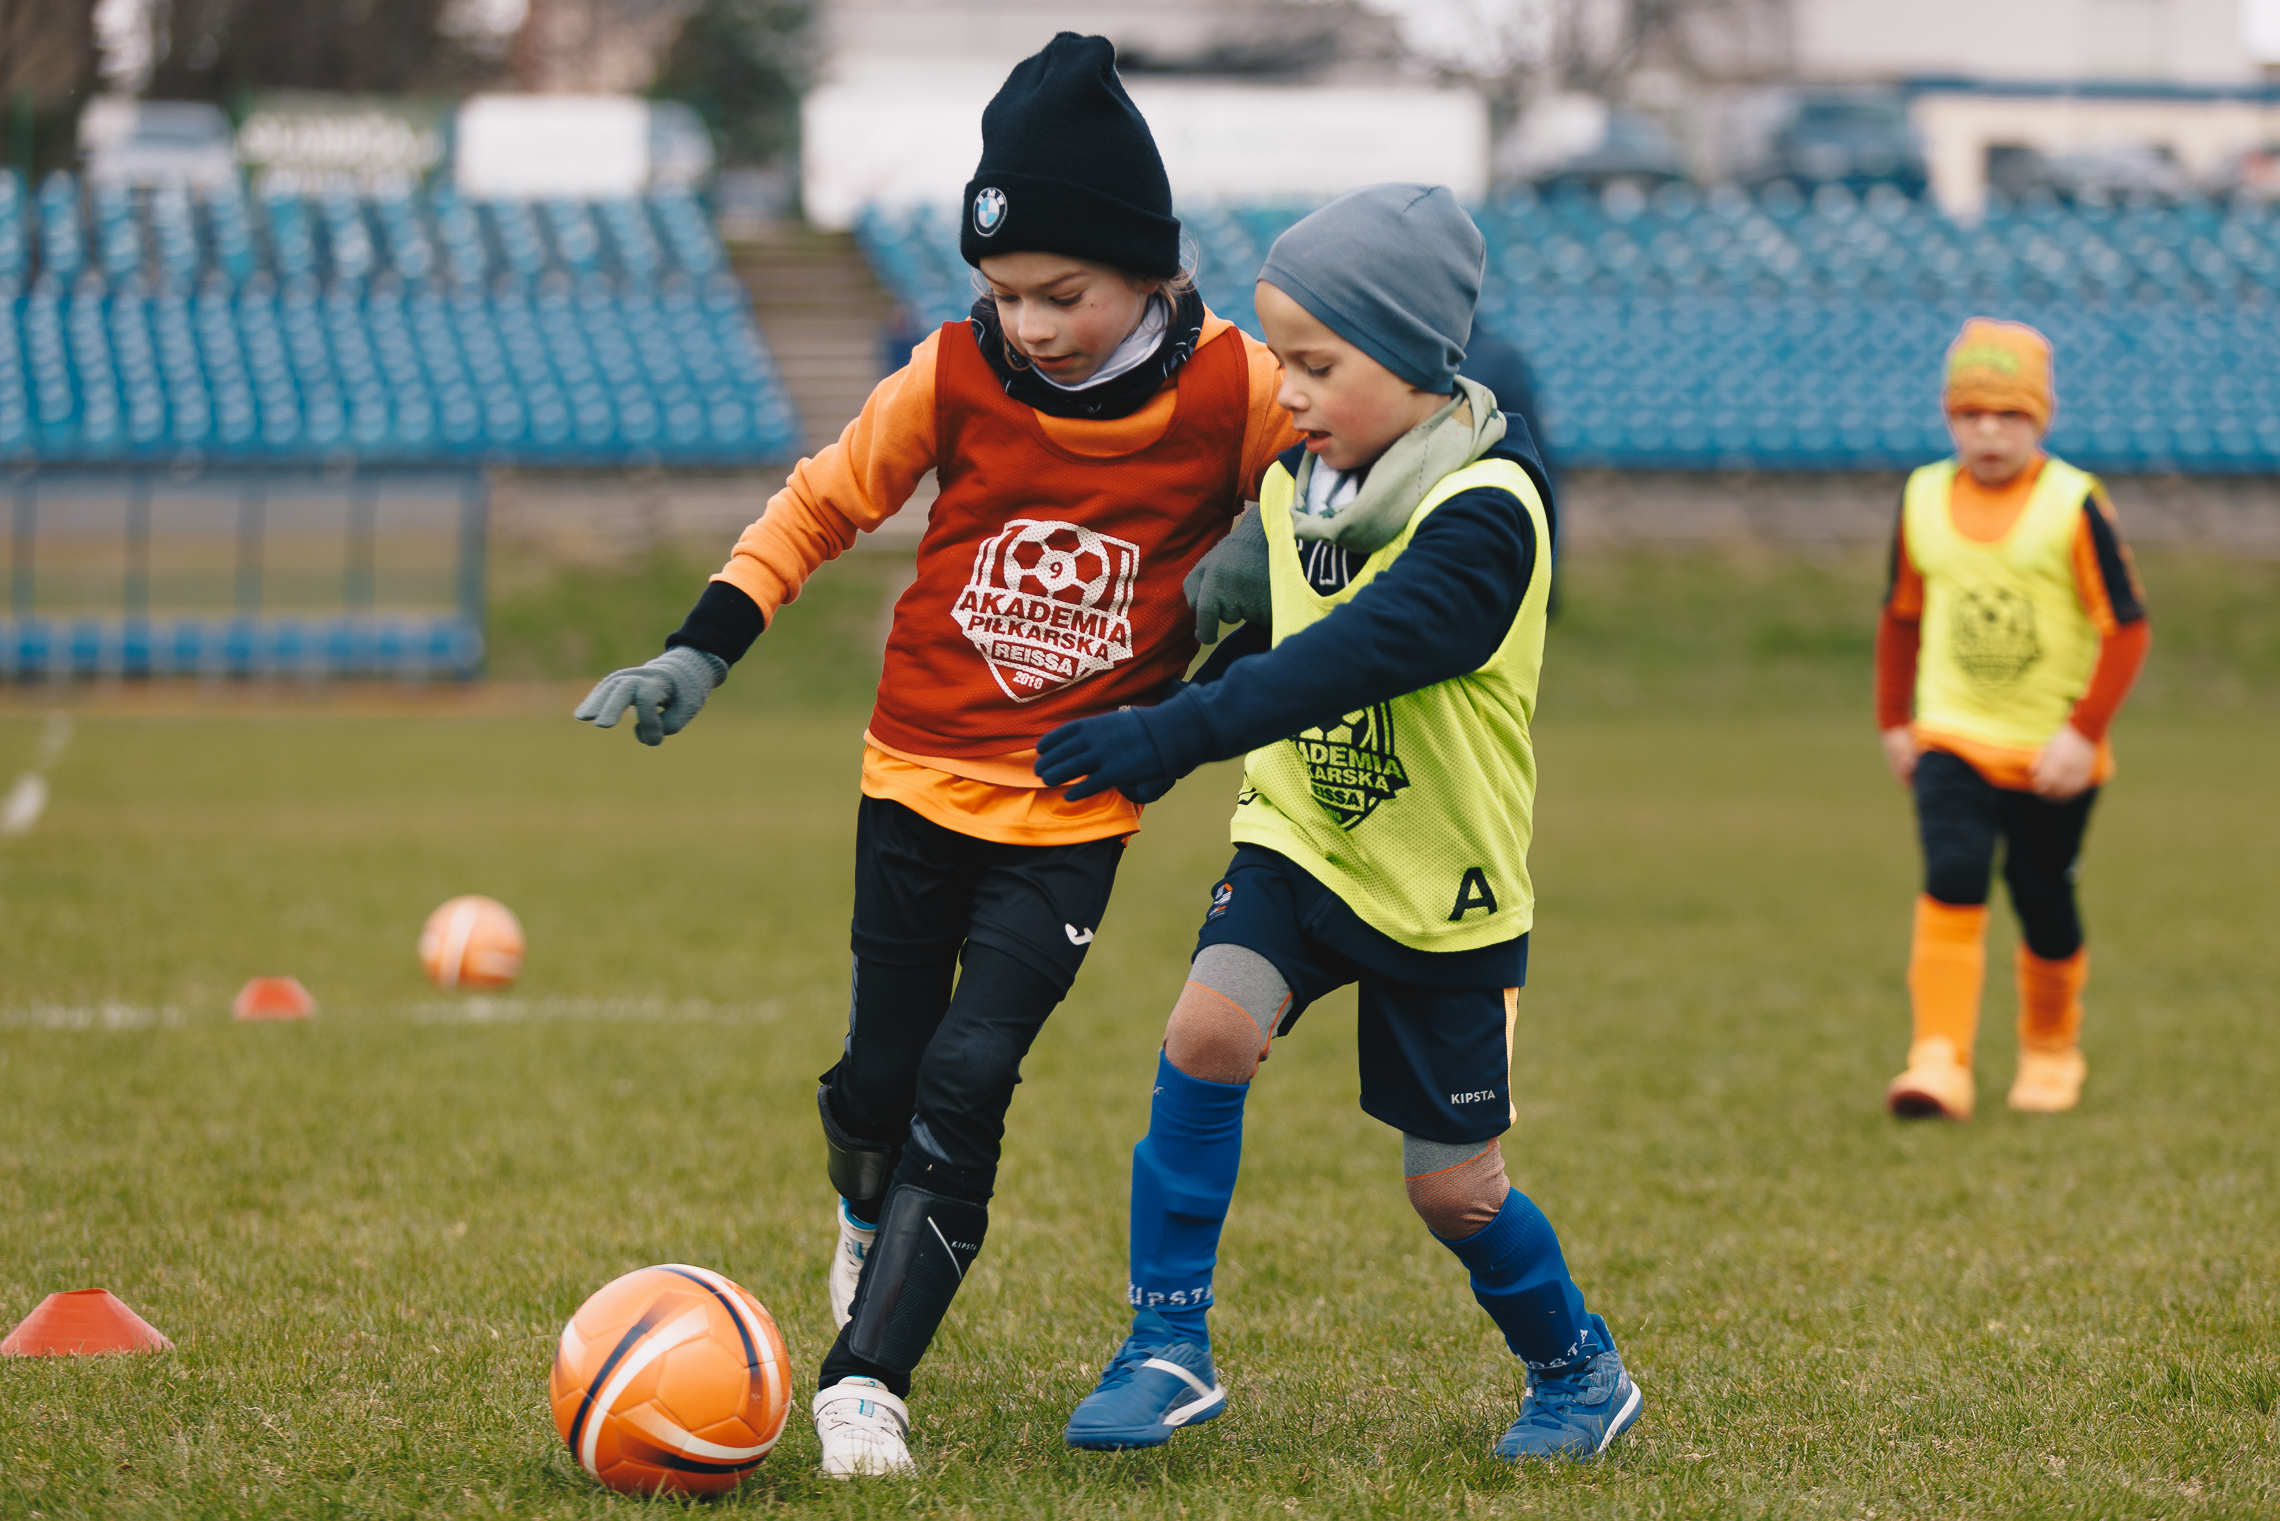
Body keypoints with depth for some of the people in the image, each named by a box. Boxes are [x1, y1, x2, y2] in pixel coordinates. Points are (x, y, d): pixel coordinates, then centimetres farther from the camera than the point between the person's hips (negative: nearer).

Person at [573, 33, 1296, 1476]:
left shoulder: (1233, 392, -12)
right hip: (918, 778, 2)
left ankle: (866, 1381, -10)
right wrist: (701, 652, -3)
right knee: (880, 1076, 8)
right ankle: (871, 1212, 45)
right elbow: (825, 502, 3)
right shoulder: (956, 375, -9)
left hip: (1075, 814, -2)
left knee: (966, 1081, -16)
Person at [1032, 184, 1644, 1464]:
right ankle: (1172, 1351, -14)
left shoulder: (1485, 515, -25)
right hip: (1300, 843, 5)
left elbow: (1352, 657, -39)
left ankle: (1580, 1371, 34)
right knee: (1209, 1030, -23)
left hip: (1445, 894, -5)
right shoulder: (1297, 484, -1)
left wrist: (1178, 734, -47)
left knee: (1455, 1190, 5)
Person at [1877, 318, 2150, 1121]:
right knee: (1952, 878, -18)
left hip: (2052, 751, -2)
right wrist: (1893, 720, 15)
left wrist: (2084, 732, -17)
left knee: (2043, 901, 7)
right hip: (1952, 738, 2)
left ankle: (2052, 1049, 33)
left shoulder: (2075, 505, -10)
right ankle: (1940, 1065, -22)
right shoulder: (1924, 499, 2)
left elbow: (2127, 627, -10)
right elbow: (1901, 615, 17)